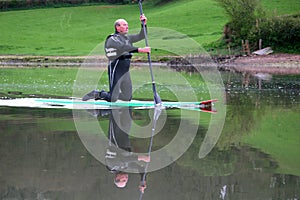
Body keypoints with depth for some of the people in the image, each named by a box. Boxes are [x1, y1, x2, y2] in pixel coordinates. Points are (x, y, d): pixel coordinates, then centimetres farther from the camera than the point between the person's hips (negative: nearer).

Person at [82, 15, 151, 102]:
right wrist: (140, 50, -36)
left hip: (125, 71, 8)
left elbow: (140, 36, 17)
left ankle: (108, 94, 26)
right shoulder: (112, 39, -11)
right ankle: (97, 94, 15)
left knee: (127, 97, 10)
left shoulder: (127, 38, 15)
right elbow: (123, 47, -27)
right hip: (116, 71, -8)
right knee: (113, 99, -10)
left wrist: (144, 24, 0)